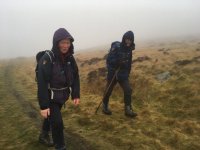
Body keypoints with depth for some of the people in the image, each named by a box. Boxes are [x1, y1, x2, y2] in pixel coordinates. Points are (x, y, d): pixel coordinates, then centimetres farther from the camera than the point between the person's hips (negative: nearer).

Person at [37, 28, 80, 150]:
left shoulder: (70, 58, -6)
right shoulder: (47, 59, -24)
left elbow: (75, 77, 4)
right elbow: (42, 83, -25)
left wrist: (76, 95, -2)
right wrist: (43, 106, -25)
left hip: (62, 96, 6)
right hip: (50, 97, -6)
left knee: (52, 117, 24)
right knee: (57, 122, -6)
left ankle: (44, 135, 49)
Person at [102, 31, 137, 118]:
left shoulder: (129, 49, 4)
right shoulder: (116, 47, -16)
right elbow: (109, 60, -20)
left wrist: (127, 73, 15)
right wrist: (118, 62, -32)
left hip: (123, 74, 5)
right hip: (113, 73, -5)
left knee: (128, 90, -6)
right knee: (108, 91, 8)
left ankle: (128, 110, 2)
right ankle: (105, 107, 29)